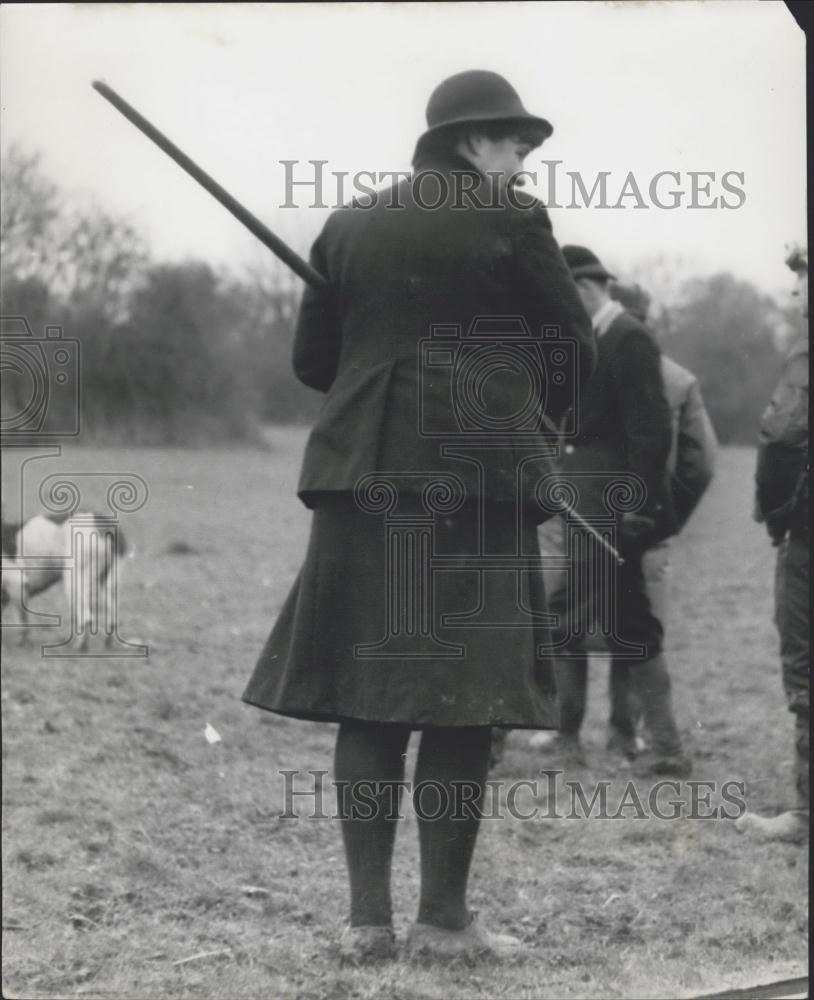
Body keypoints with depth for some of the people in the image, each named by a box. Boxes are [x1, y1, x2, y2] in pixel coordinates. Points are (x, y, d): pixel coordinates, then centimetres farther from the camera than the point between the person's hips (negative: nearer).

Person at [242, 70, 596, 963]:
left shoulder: (348, 227, 12)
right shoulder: (511, 221, -2)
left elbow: (310, 360, 15)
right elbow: (576, 352, 2)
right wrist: (530, 421, 20)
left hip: (363, 475, 5)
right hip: (476, 478, -5)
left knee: (367, 701, 6)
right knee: (460, 702, 0)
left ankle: (368, 916, 7)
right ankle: (443, 917, 3)